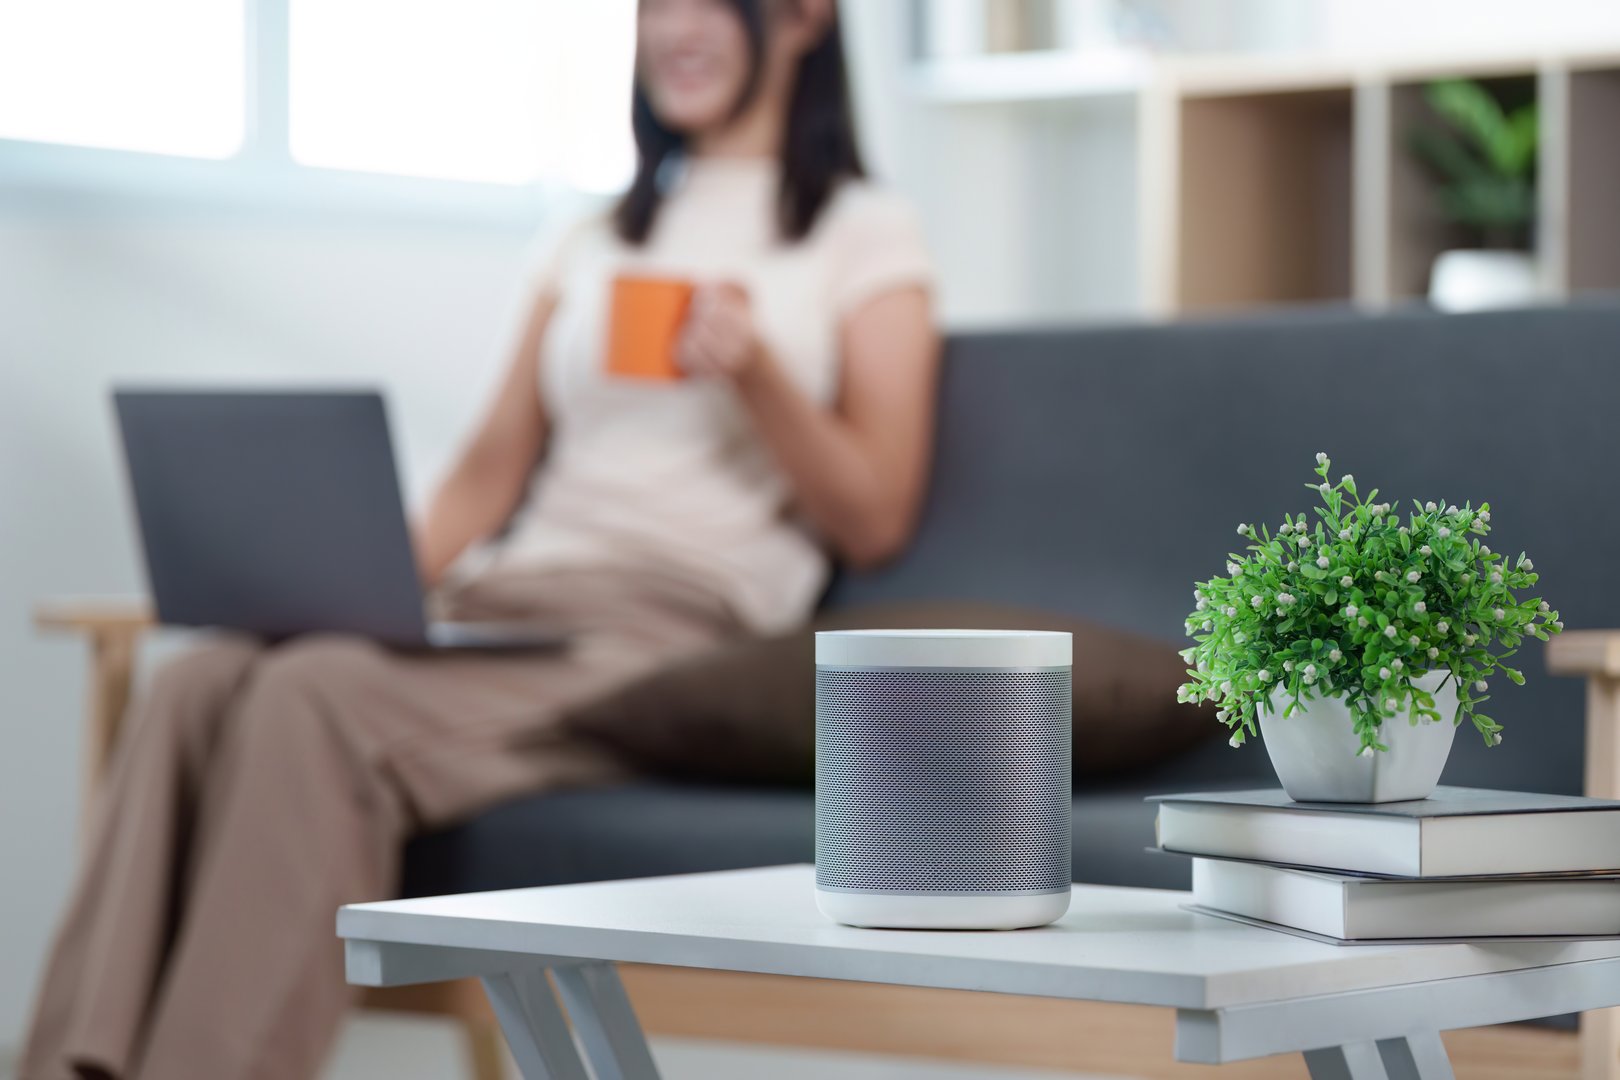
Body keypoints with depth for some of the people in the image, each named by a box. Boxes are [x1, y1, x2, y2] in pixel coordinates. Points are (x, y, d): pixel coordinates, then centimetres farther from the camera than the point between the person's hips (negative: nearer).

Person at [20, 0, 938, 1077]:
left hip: (676, 631, -5)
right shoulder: (597, 241, 27)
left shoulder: (867, 234, 11)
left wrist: (757, 373, -13)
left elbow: (874, 522, 4)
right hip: (505, 605, 5)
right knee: (198, 684, -26)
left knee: (318, 698, -33)